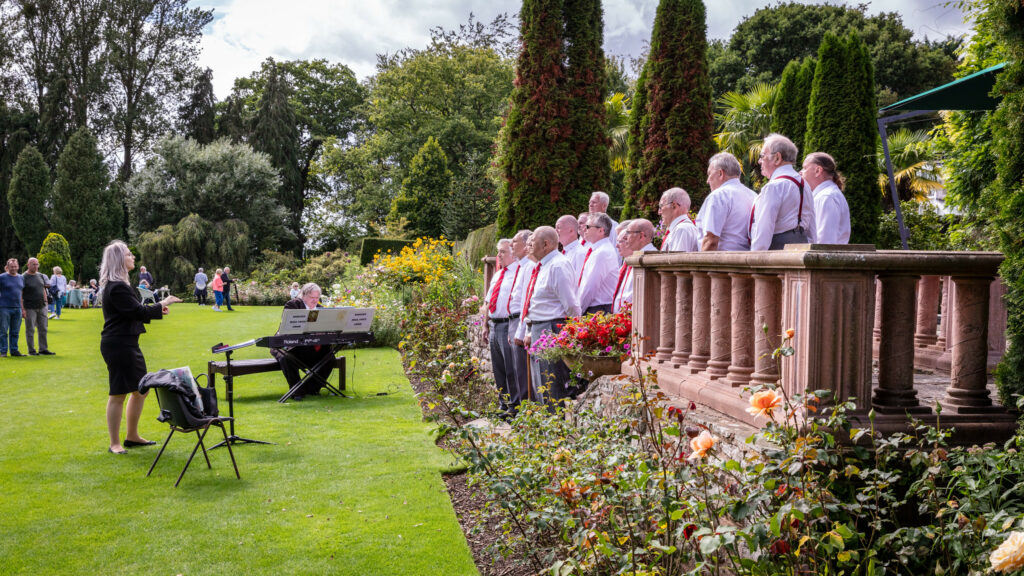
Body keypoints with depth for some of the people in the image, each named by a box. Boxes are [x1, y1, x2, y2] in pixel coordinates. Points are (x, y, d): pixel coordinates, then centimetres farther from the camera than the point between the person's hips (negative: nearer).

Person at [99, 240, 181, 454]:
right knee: (118, 394, -2)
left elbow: (134, 313, 22)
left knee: (140, 390, 16)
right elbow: (139, 311, -19)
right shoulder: (117, 288, -19)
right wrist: (161, 305, -7)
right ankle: (114, 444, 7)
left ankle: (132, 436, 27)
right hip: (118, 346, -11)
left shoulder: (118, 285, 16)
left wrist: (157, 310, 13)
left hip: (128, 344, 11)